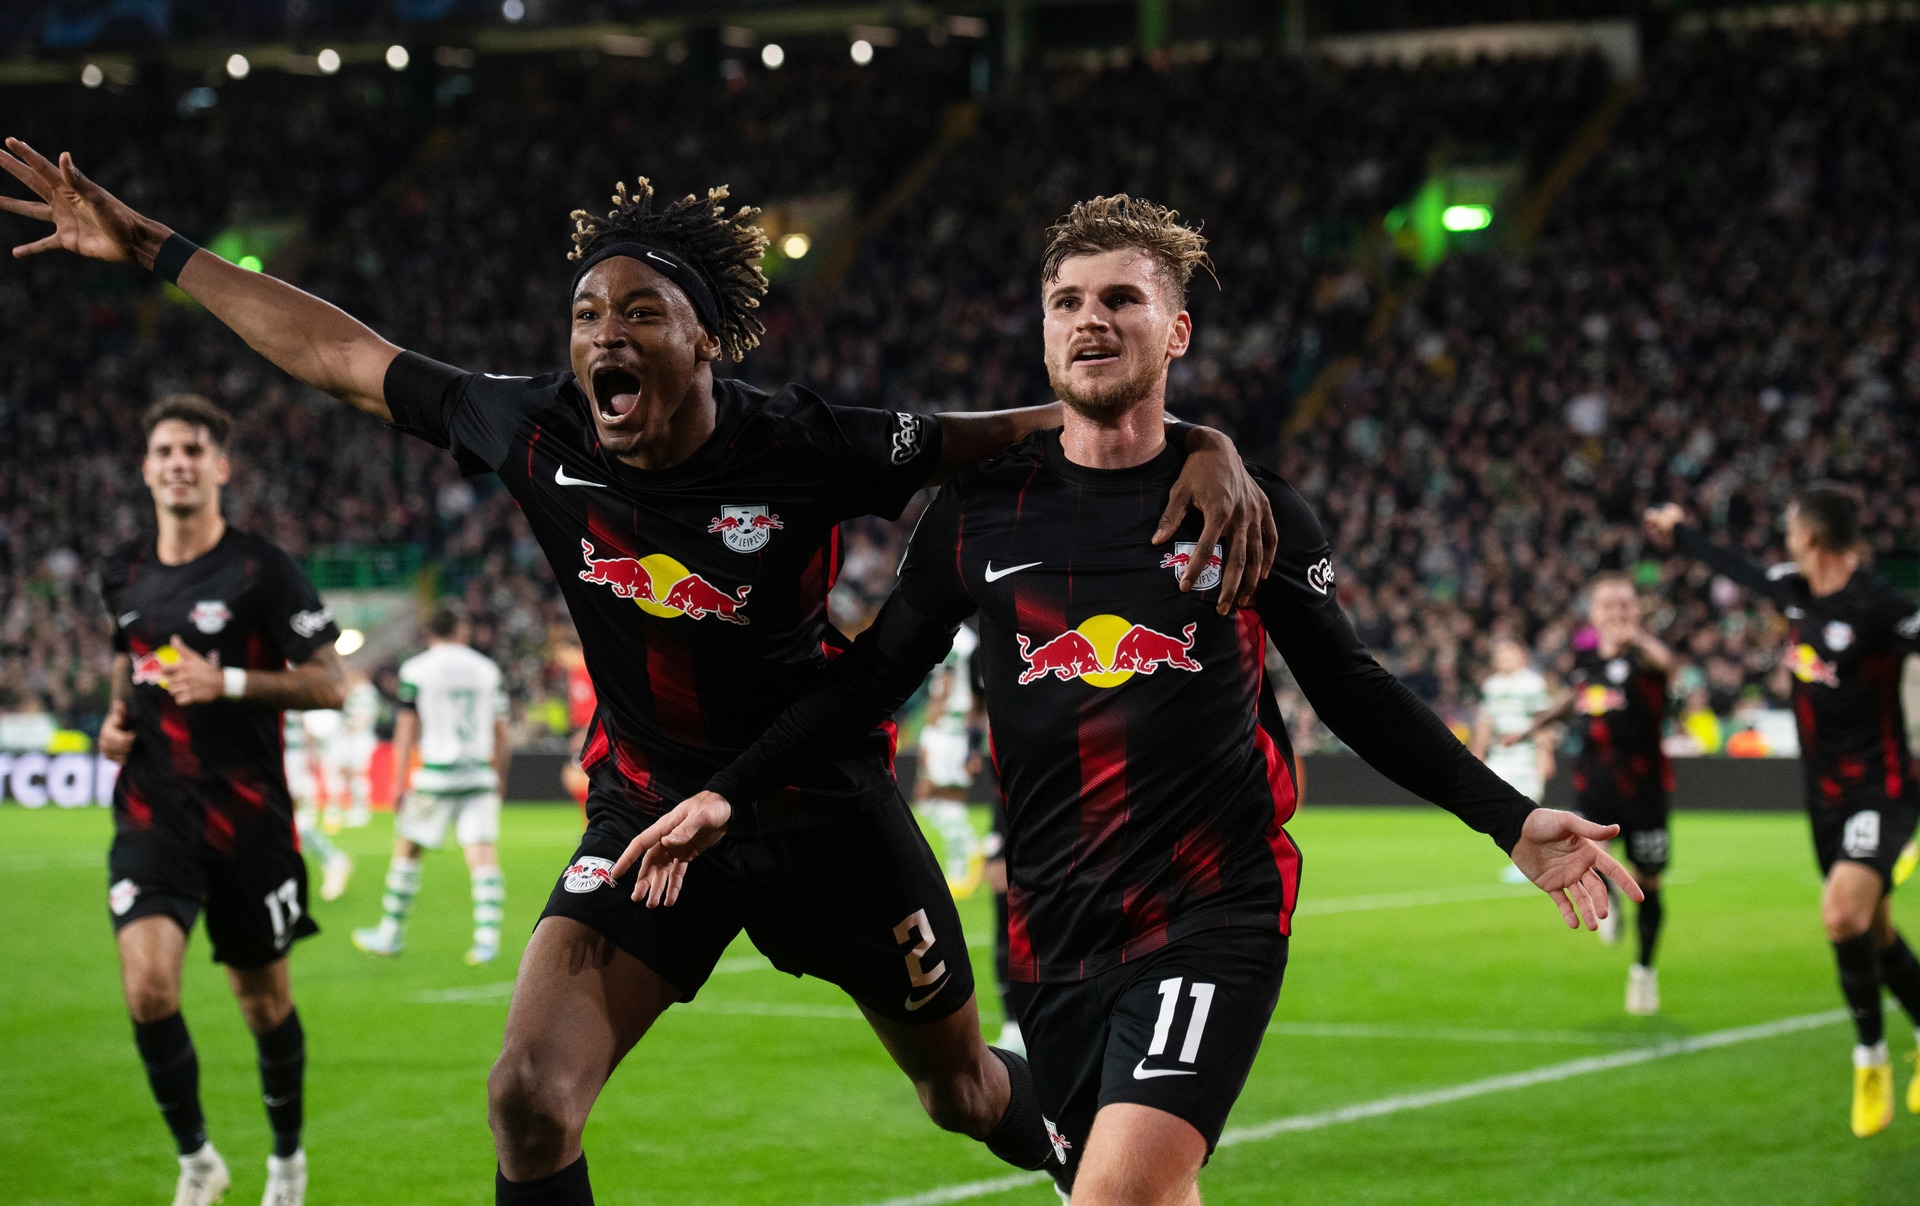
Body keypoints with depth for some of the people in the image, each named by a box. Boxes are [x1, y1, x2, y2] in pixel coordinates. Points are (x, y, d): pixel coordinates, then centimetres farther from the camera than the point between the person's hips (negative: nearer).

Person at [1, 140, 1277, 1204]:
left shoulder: (809, 450, -22)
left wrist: (1202, 446, -34)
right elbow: (344, 354, -3)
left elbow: (1032, 430, -18)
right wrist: (152, 249, -1)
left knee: (967, 1091, 14)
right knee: (531, 1098, -17)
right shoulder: (539, 432, -13)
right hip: (648, 808, 2)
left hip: (824, 807, -2)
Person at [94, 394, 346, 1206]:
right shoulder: (124, 575, 8)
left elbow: (328, 683, -8)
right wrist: (118, 715, 8)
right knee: (148, 988, -16)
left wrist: (227, 682, -20)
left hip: (247, 815, -3)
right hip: (152, 811, 3)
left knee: (264, 1001, 9)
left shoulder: (261, 570, -7)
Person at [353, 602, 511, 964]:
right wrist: (498, 780, 22)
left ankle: (390, 934, 19)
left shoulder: (416, 670, -2)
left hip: (436, 774, -2)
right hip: (479, 776, 2)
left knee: (407, 849, 12)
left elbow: (407, 730, -3)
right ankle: (487, 939, -15)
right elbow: (501, 734, 11)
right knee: (482, 854, -3)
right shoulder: (486, 669, 8)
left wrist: (399, 782, 0)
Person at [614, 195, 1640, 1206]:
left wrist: (1510, 820, 5)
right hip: (1055, 931, 3)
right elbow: (874, 676, 15)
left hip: (1213, 917, -3)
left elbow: (1350, 692, 11)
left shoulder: (1250, 508, 2)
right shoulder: (980, 510, 5)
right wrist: (727, 794, 6)